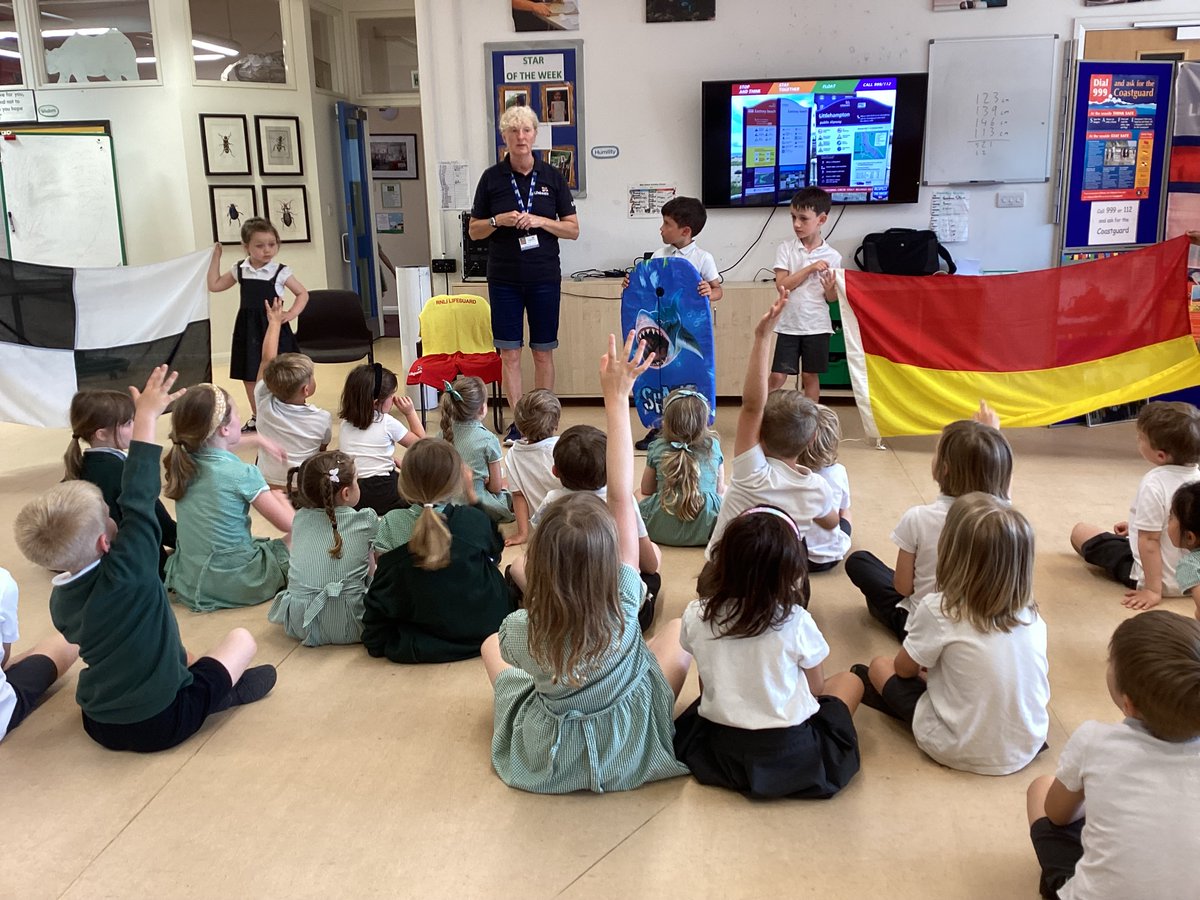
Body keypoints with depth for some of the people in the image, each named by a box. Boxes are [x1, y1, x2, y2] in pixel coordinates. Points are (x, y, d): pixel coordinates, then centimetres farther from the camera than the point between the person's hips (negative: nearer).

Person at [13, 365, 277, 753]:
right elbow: (138, 502, -20)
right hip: (162, 724, -7)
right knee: (241, 638, 11)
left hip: (100, 727, 7)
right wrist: (147, 417, -17)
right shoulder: (124, 573, -25)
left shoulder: (59, 600, -3)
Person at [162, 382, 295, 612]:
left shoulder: (182, 462, -1)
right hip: (234, 584, -7)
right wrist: (278, 495, 8)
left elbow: (213, 446, 26)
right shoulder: (243, 475, -20)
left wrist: (257, 438, 31)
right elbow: (289, 524, -11)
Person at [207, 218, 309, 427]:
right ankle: (257, 416, 27)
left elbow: (303, 294, 0)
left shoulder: (280, 271, -7)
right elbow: (214, 285, 11)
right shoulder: (239, 270, 4)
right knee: (249, 375, 12)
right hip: (248, 327, 4)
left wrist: (291, 314, -14)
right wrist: (216, 256, 9)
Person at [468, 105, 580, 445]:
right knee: (509, 352, 3)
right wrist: (499, 221, -14)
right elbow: (474, 230, 5)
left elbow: (573, 229, 2)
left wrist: (540, 221, -14)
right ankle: (518, 421, 13)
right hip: (504, 279, 0)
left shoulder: (552, 177, 2)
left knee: (543, 352, 6)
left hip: (544, 278, 0)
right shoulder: (492, 177, 2)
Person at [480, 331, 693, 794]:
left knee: (491, 644, 21)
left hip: (545, 757, 1)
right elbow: (622, 495, -29)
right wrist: (617, 397, -26)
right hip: (630, 751, 0)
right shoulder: (623, 607, -32)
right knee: (679, 629, 17)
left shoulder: (524, 631, -32)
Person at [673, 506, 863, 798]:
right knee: (850, 680, 17)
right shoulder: (796, 622, -19)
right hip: (790, 756, -4)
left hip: (721, 750, 4)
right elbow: (816, 689, -2)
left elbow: (707, 685, 4)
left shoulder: (696, 616, -10)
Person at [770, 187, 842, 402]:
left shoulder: (832, 256, -1)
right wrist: (810, 268, -17)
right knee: (777, 376, -2)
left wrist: (830, 289, -20)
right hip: (789, 325, 0)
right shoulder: (786, 249, -2)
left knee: (810, 376, 10)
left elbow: (832, 298, 3)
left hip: (817, 326, 0)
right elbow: (781, 285, -12)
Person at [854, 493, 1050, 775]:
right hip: (1027, 749, 5)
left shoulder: (939, 610, -19)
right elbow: (1043, 680, 11)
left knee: (879, 666, 11)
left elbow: (904, 669, -3)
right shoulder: (1032, 614, -6)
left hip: (962, 752, -5)